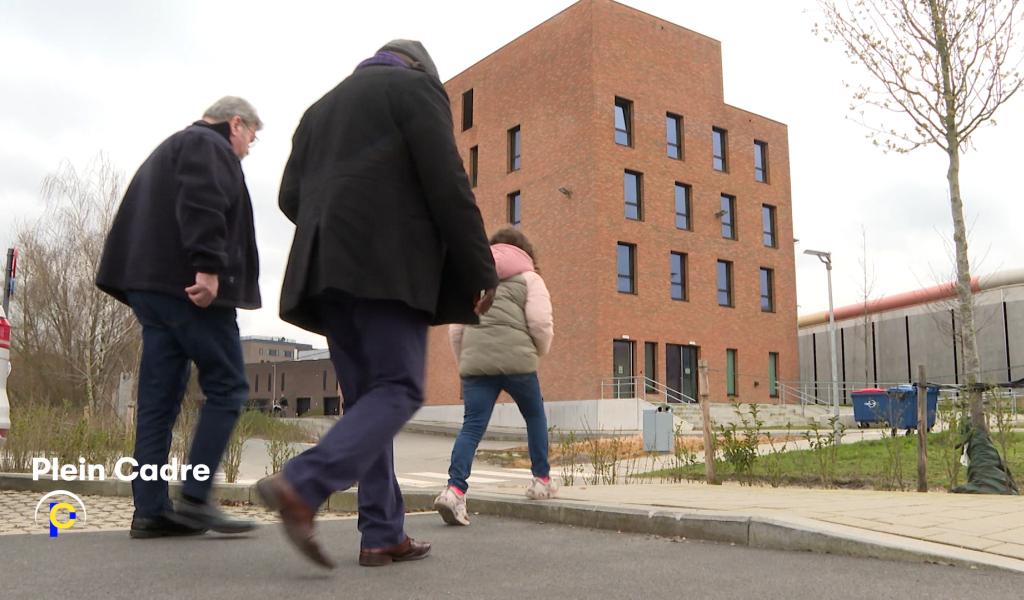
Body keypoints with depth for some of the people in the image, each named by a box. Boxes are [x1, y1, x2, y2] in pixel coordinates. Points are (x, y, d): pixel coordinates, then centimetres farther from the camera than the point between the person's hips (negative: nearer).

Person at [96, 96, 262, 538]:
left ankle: (150, 510, 7)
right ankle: (194, 497, -7)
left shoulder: (170, 149, 31)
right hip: (189, 287, -10)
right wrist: (208, 266, -26)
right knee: (227, 387, -4)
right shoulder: (210, 146, 0)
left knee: (159, 399, 6)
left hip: (150, 285, 10)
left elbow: (148, 217, 26)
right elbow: (202, 205, -19)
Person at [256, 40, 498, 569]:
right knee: (399, 389, -8)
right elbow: (448, 185, -6)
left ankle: (382, 535, 4)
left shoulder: (321, 108, 27)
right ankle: (301, 487, -25)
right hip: (389, 263, -7)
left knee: (365, 397, 7)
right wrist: (480, 269, -4)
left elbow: (291, 197, 17)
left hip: (328, 268, 7)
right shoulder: (415, 87, 7)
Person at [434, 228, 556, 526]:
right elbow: (541, 323, -3)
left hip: (475, 360, 3)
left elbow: (455, 329, 18)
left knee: (472, 426, -1)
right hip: (516, 359, -2)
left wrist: (464, 361, 27)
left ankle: (455, 489, -18)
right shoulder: (529, 278, 9)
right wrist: (541, 350, 15)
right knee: (535, 415, 20)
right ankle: (541, 480, 27)